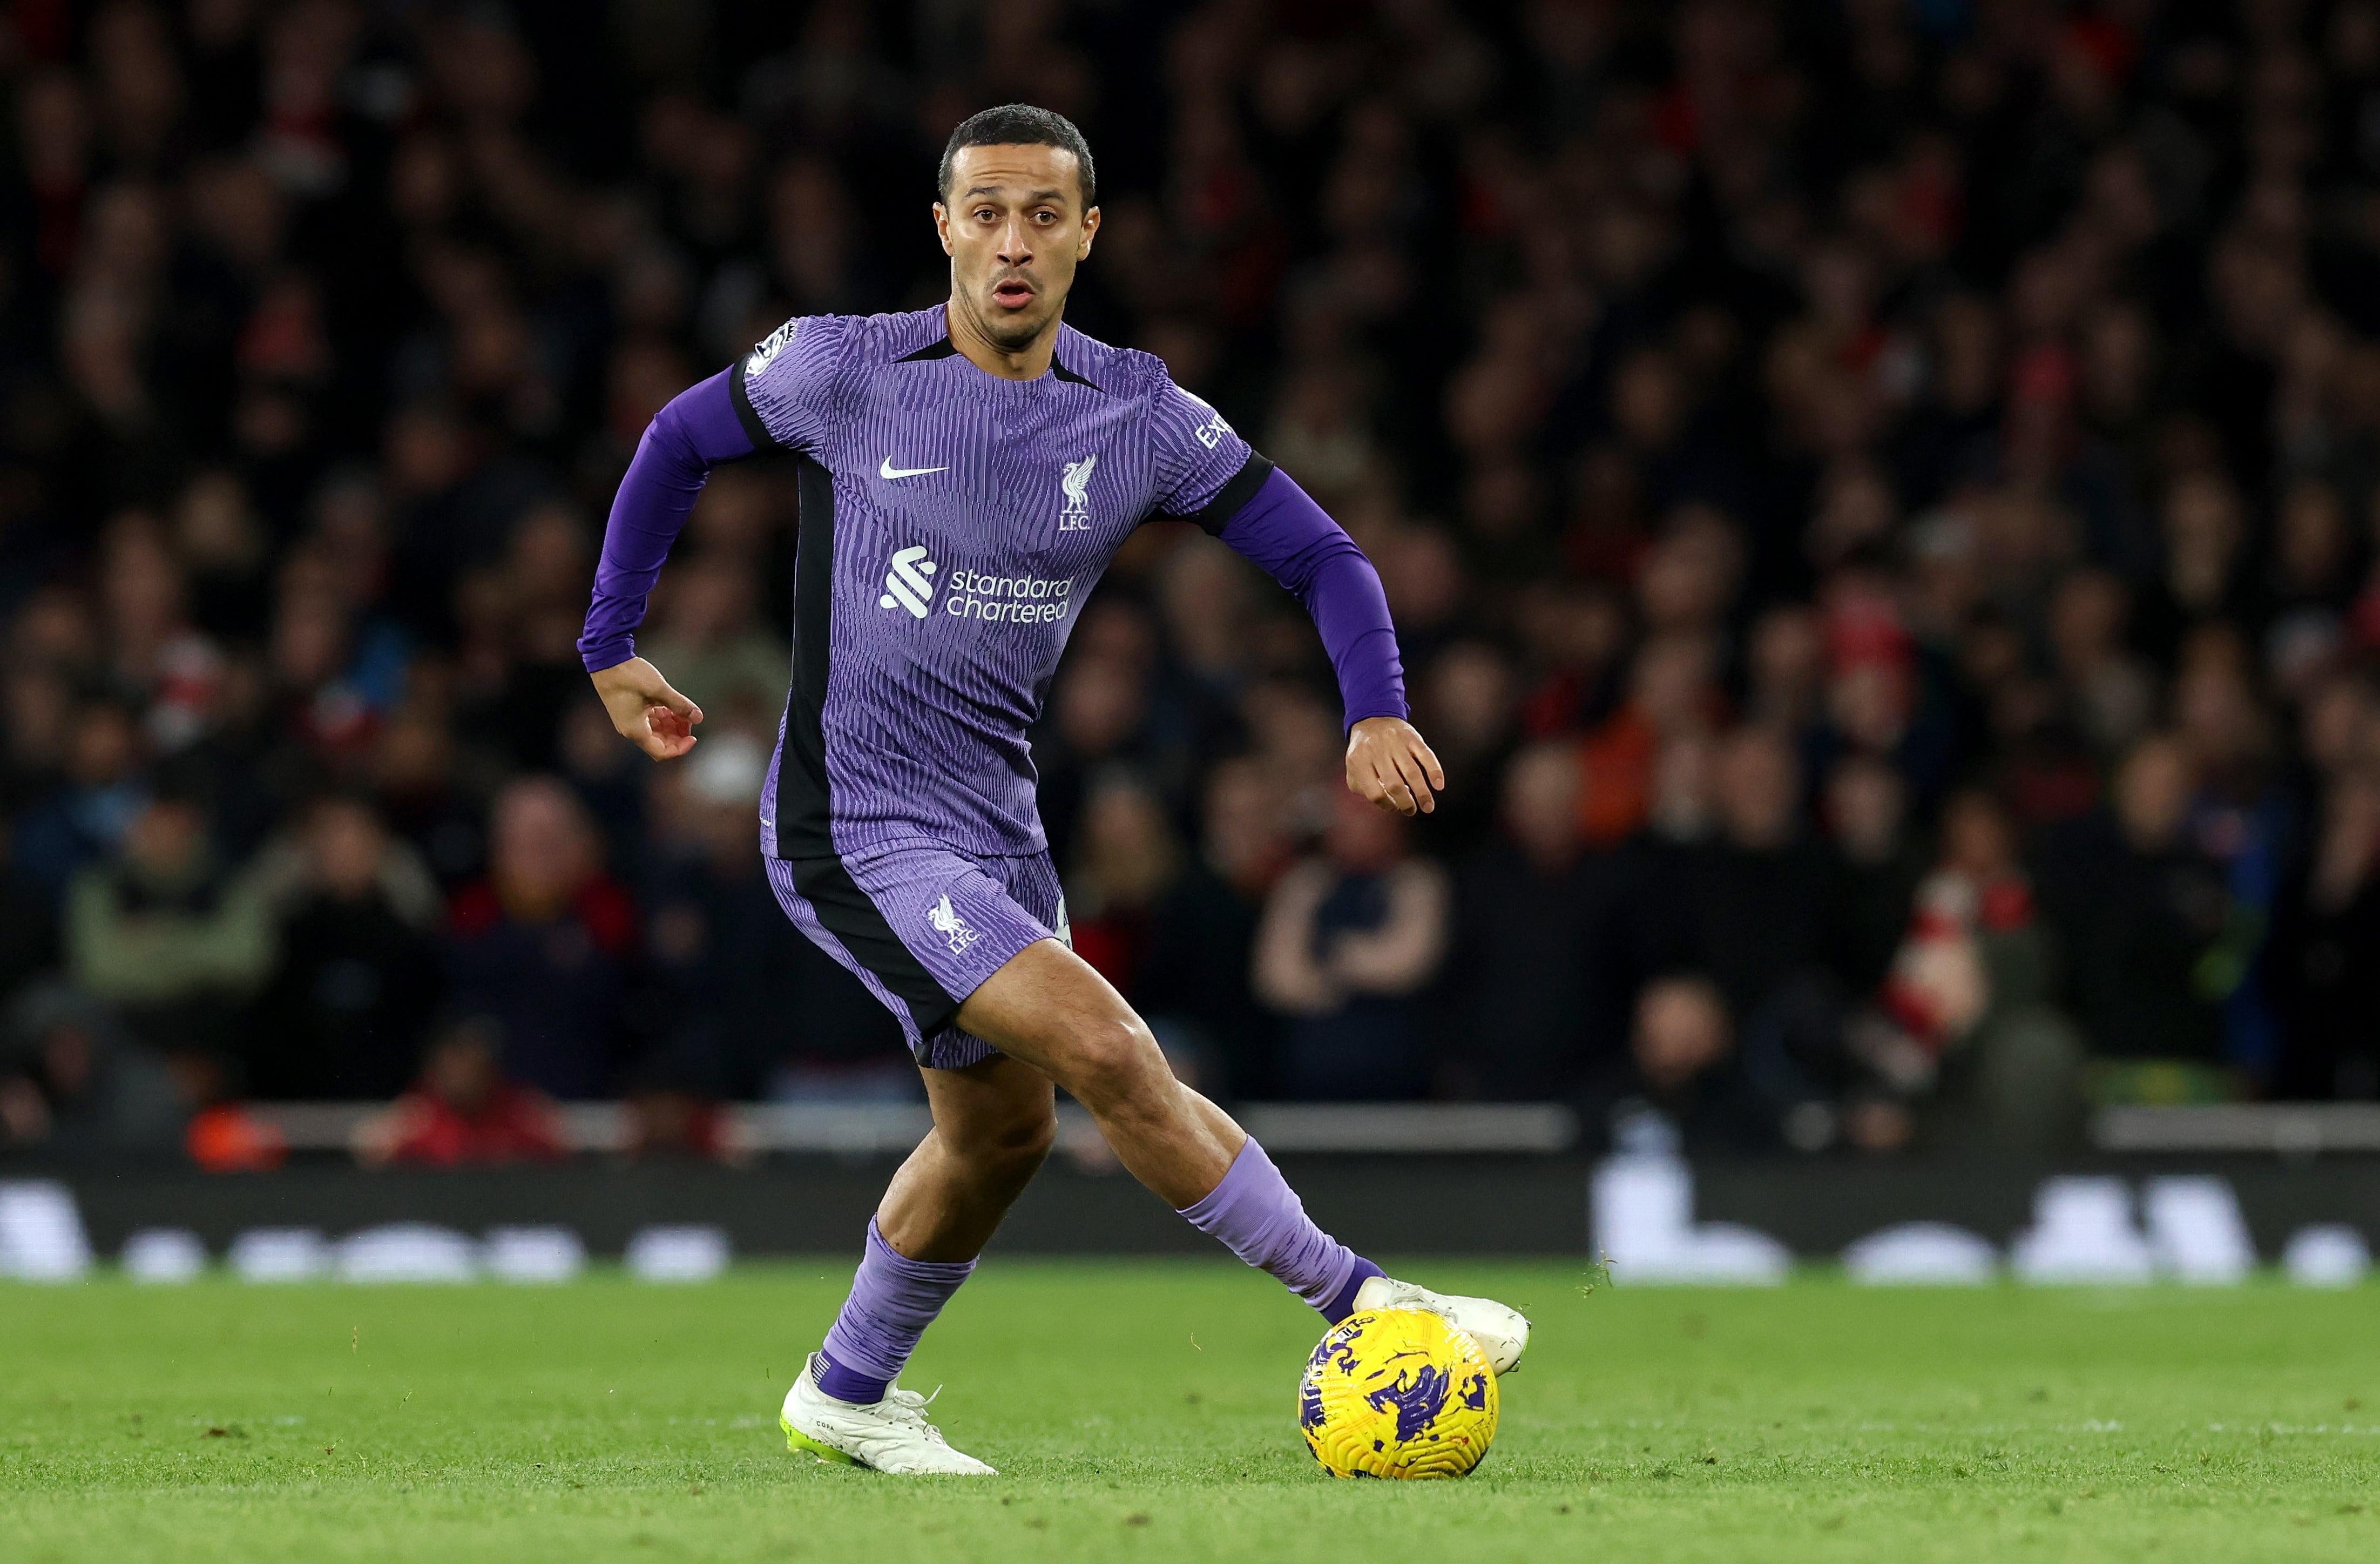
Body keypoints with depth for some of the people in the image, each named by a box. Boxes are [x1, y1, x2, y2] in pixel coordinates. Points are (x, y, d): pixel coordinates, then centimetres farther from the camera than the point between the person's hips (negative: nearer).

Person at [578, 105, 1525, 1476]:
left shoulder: (1138, 415, -3)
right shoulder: (843, 370, -11)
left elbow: (1320, 553, 0)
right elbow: (681, 441, 7)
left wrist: (1378, 713, -17)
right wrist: (613, 645, 10)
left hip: (997, 823, 6)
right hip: (862, 833, -6)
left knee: (1004, 1129, 18)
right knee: (1111, 1053, -19)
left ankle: (848, 1396, 39)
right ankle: (1361, 1305, -12)